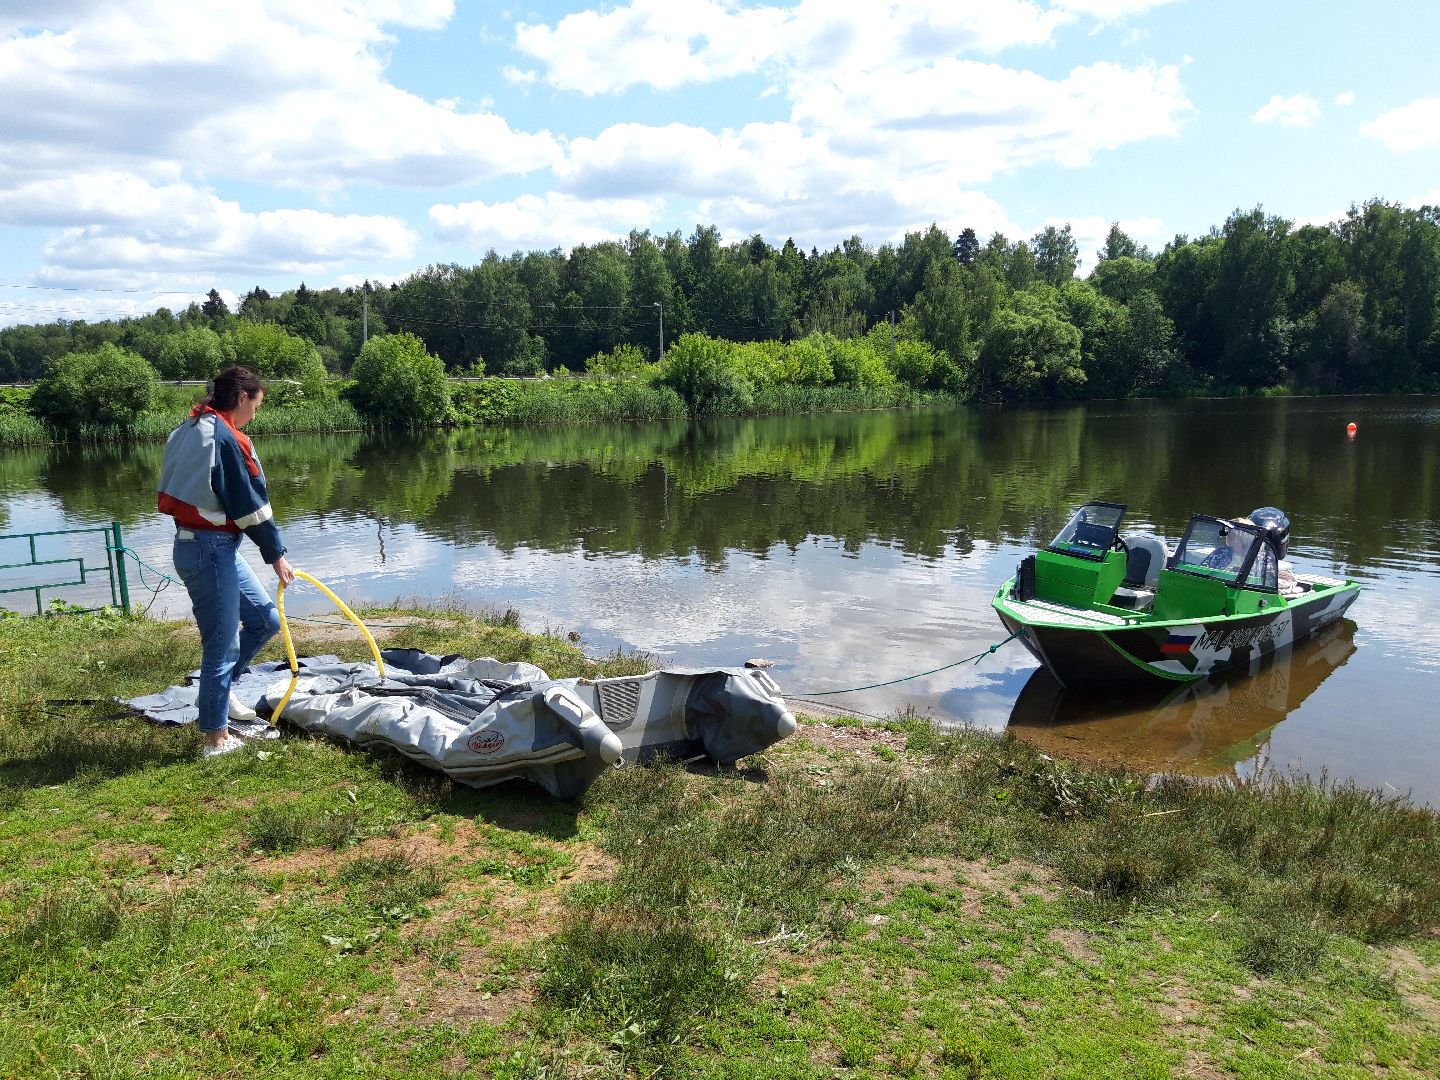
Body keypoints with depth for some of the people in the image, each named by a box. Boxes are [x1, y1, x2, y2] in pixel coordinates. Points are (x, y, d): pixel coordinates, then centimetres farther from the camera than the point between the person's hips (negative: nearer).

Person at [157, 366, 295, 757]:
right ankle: (216, 738, 12)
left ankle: (217, 691, 30)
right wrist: (276, 554, -7)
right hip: (211, 550, -10)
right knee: (222, 644, 1)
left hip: (206, 546, 10)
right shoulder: (225, 438, -18)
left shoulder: (192, 430, 11)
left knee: (265, 620, 18)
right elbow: (249, 503, -17)